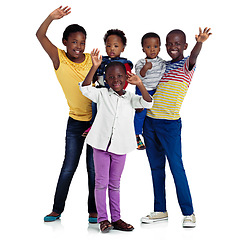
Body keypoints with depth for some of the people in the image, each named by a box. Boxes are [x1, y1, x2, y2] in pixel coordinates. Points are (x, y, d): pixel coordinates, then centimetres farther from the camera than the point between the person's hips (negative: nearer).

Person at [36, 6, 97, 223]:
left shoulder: (92, 60, -6)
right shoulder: (59, 58, -6)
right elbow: (41, 36, -13)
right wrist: (51, 18, -29)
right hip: (75, 121, 0)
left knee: (94, 168, 4)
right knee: (69, 167, 5)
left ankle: (93, 211, 16)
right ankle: (57, 209, 19)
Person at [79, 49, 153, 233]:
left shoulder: (130, 98, 4)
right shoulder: (102, 94, 1)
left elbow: (148, 102, -11)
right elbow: (85, 88, -12)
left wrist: (139, 84, -24)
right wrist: (95, 67, -20)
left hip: (121, 147, 2)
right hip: (101, 144, -2)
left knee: (115, 183, 12)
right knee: (101, 181, 2)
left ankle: (116, 218, 18)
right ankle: (103, 218, 9)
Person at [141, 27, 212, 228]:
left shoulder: (186, 65, -5)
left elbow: (193, 57, -29)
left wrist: (200, 43, -48)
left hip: (170, 123, -6)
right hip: (150, 121, 7)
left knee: (176, 167, -6)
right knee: (156, 167, 12)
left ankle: (188, 213, 4)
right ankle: (160, 210, 23)